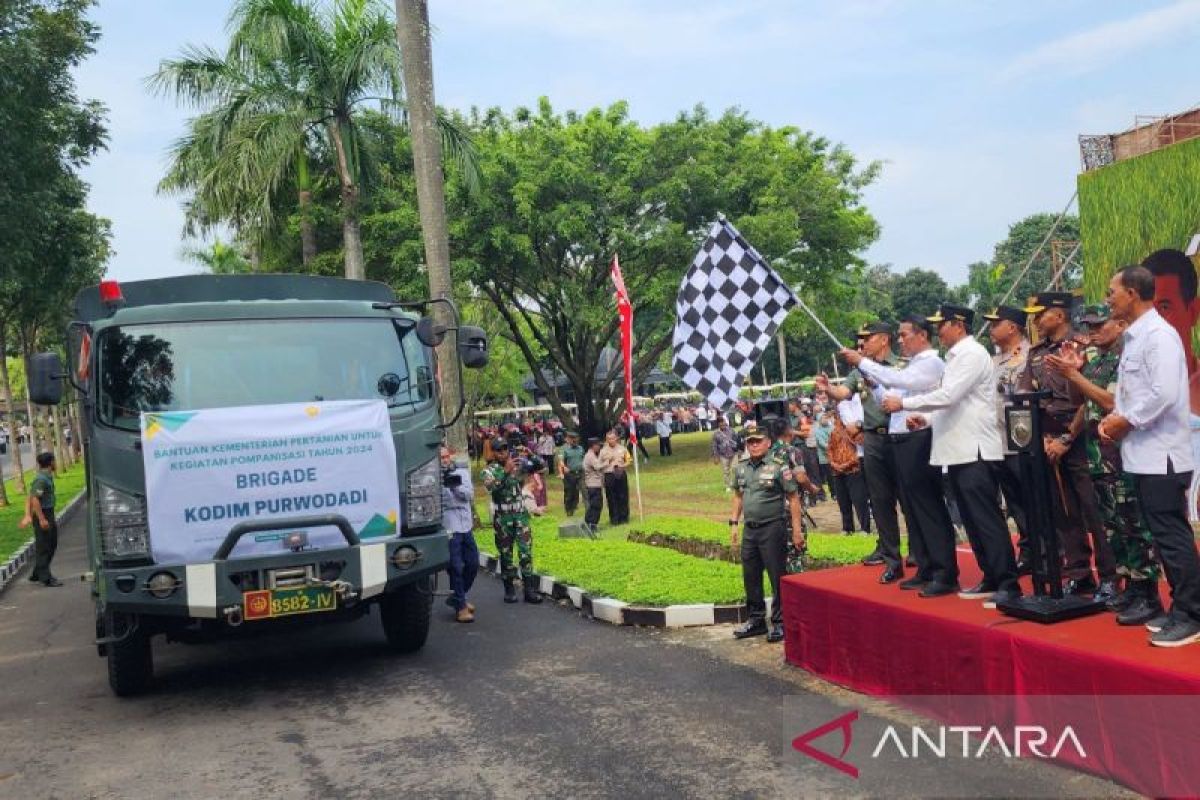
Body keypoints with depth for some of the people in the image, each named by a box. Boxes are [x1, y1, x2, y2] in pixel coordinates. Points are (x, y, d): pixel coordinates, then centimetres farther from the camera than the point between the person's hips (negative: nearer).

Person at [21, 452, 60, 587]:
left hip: (49, 515, 10)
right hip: (42, 515, -10)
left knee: (52, 545, 16)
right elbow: (35, 499, -25)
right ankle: (46, 578, 2)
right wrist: (42, 519, -25)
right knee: (43, 547, -3)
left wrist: (28, 515, 18)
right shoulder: (41, 479, -18)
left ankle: (37, 574, 26)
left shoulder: (48, 477, 11)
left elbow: (29, 497, 18)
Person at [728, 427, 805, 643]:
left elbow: (793, 498, -9)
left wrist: (797, 530, -12)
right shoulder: (740, 469, 9)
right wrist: (734, 523, 13)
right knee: (750, 577, 13)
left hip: (772, 528, -6)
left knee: (777, 578, 0)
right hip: (750, 529, 6)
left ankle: (779, 623, 10)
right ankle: (756, 620, 26)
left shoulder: (778, 467, -10)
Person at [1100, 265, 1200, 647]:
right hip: (1144, 454, 10)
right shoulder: (1134, 338, 15)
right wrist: (1113, 419, 3)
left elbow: (1164, 393, -23)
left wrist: (1126, 422, -13)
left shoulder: (1158, 334, -13)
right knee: (1164, 536, 14)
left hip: (1161, 455, -10)